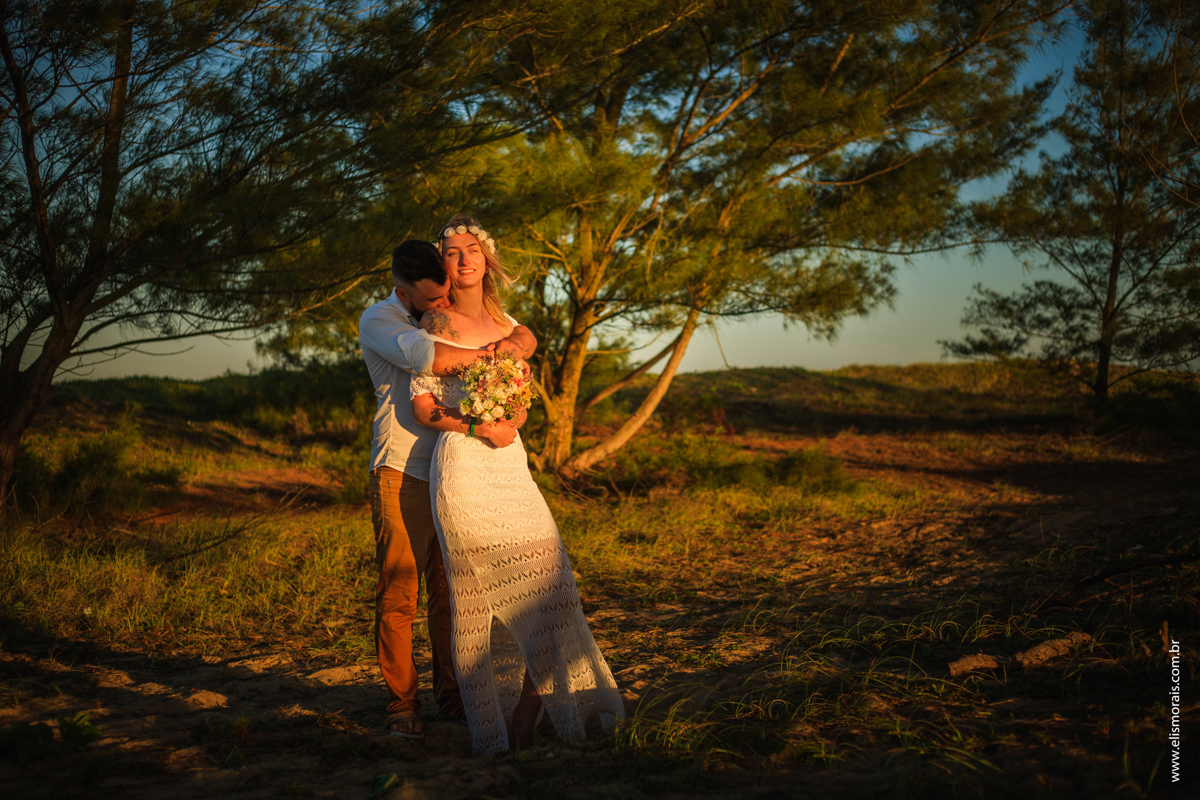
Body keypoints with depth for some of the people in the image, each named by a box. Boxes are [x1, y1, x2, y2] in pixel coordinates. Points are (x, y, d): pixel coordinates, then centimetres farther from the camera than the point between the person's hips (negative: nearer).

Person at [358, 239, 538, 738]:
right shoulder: (377, 321, -7)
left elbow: (525, 336, 19)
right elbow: (428, 357, -26)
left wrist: (514, 343, -5)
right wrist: (490, 356, -15)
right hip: (402, 476, -5)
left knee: (450, 590, 7)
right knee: (398, 593, -4)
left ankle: (450, 693, 18)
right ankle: (401, 702, 6)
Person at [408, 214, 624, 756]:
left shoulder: (507, 324, 15)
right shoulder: (438, 323, -1)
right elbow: (421, 406, -4)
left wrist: (512, 423, -3)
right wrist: (478, 428, -15)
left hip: (511, 464, 6)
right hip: (461, 465, -6)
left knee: (544, 580, -1)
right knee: (475, 594, -5)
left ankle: (526, 715, 10)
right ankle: (490, 728, 3)